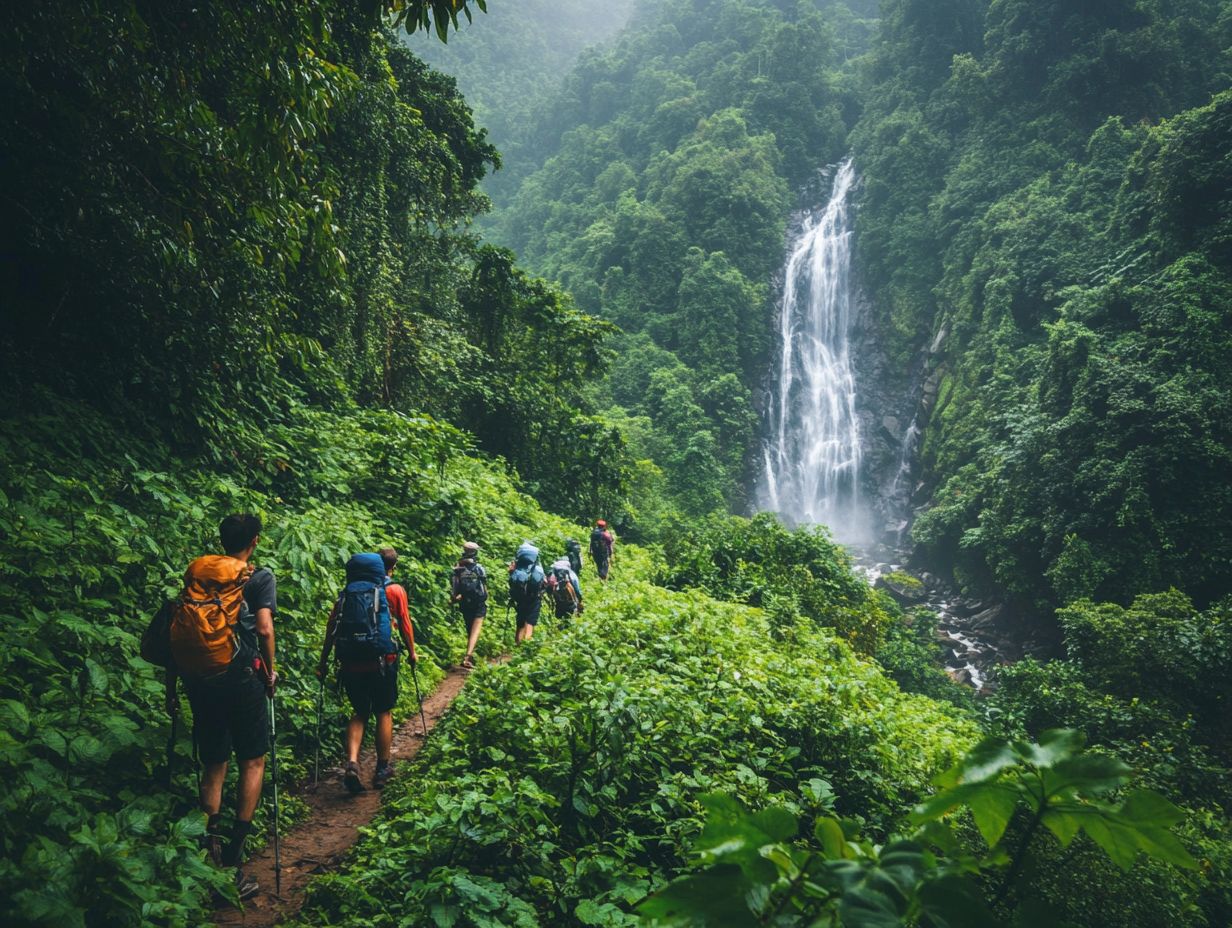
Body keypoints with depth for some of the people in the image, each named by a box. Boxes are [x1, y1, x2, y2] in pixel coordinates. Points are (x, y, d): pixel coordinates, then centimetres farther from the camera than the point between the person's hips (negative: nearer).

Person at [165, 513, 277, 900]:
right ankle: (235, 855, 2)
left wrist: (171, 688, 17)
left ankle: (212, 847, 11)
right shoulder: (259, 577, 0)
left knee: (213, 763, 16)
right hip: (239, 676, -4)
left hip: (197, 679, 4)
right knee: (252, 761, 8)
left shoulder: (194, 572, 13)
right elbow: (264, 628, -13)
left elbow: (175, 631, 11)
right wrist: (270, 671, 1)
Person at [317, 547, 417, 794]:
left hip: (350, 662, 3)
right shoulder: (394, 590, 1)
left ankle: (352, 763, -3)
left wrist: (323, 661, 11)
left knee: (359, 712, 16)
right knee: (383, 712, 13)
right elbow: (405, 625, 4)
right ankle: (383, 769, 22)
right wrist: (412, 652, 19)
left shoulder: (348, 590, 10)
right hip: (381, 661, -3)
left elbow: (331, 627, 7)